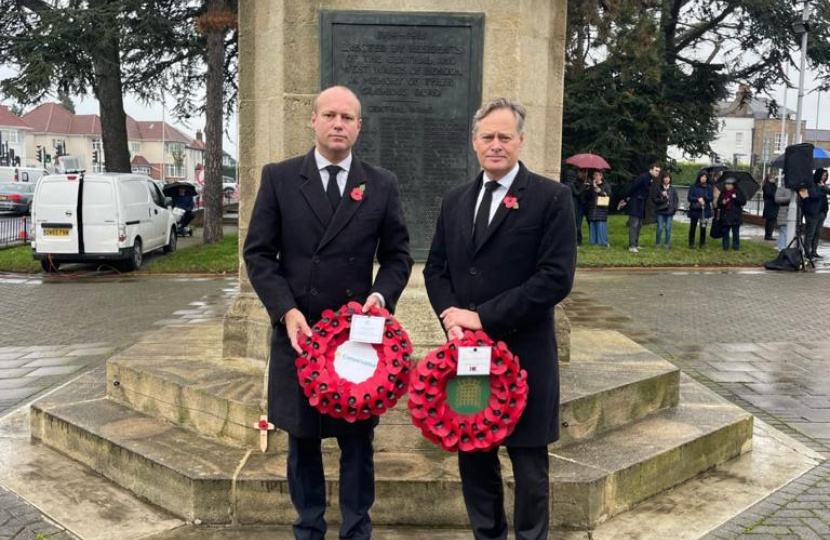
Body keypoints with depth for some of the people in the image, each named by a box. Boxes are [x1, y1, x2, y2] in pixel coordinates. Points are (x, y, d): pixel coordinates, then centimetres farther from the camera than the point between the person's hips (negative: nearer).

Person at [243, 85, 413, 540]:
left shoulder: (382, 185, 3)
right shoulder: (278, 178, 1)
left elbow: (397, 255, 7)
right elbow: (258, 253, -1)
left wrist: (381, 295, -12)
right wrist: (286, 311, -12)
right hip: (297, 331, 0)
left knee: (357, 439, 8)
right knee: (302, 439, 13)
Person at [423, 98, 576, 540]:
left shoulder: (551, 197, -6)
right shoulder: (455, 201, 11)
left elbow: (556, 278, -15)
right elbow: (435, 269, 14)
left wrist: (484, 317, -16)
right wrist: (451, 318, -6)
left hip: (524, 354, -5)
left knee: (529, 465, 8)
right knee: (473, 458, 14)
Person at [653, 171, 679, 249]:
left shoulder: (673, 189, 5)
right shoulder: (658, 188, 0)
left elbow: (676, 199, 7)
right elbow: (654, 199, 0)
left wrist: (674, 208, -4)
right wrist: (662, 199, -13)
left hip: (669, 212, 1)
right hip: (660, 211, -1)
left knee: (668, 228, 2)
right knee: (660, 228, -1)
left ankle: (667, 244, 10)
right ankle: (658, 244, 10)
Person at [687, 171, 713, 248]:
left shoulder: (709, 187, 3)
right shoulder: (693, 186, -2)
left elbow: (711, 198, -1)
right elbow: (689, 197, -5)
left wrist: (704, 198, -19)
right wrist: (698, 199, -21)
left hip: (705, 211, 1)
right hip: (694, 210, -1)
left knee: (703, 227, 3)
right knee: (692, 227, 3)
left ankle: (702, 244, 13)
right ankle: (691, 244, 12)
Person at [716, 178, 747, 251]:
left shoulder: (738, 192, 1)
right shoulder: (723, 193, 8)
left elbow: (744, 201, -6)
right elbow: (718, 204, 11)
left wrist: (736, 198, -20)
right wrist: (722, 203, -11)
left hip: (735, 216, -2)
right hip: (725, 215, 2)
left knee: (736, 232, 2)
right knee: (725, 231, 6)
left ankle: (736, 246, 9)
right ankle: (725, 245, 13)